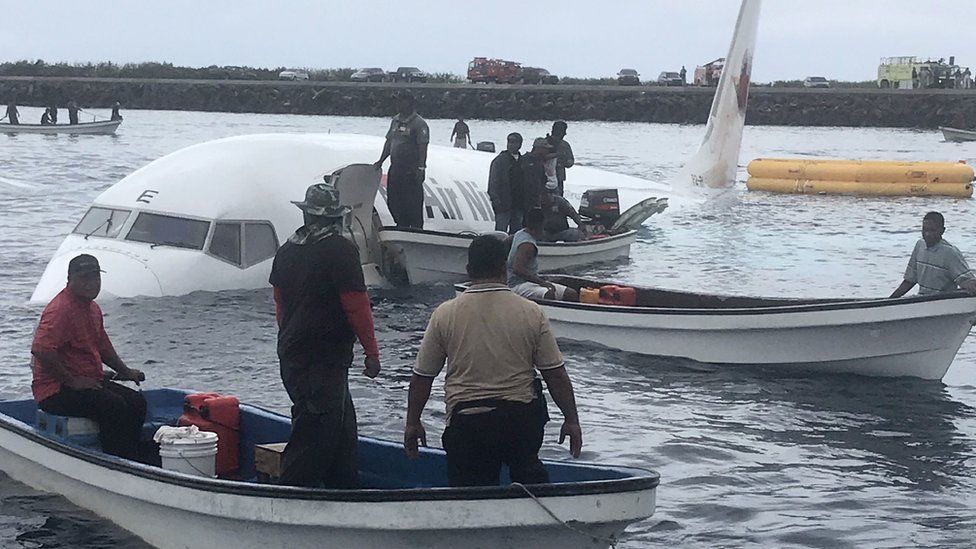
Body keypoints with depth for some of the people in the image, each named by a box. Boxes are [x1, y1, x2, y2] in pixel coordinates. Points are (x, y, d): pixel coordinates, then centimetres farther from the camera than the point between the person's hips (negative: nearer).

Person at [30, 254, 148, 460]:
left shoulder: (93, 309, 16)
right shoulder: (60, 309, -18)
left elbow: (103, 346, 31)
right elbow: (40, 350, -30)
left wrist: (125, 371, 20)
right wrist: (72, 381, -24)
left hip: (90, 381, 10)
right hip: (55, 392, -10)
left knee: (137, 402, -2)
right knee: (115, 406, -27)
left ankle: (132, 461, -2)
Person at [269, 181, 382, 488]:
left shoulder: (287, 251, 11)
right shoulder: (340, 250, -13)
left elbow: (280, 304, 19)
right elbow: (356, 305, -14)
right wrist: (372, 353, -6)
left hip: (291, 356, 9)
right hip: (325, 360, -9)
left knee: (342, 426, 17)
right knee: (315, 430, -7)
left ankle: (347, 488, 23)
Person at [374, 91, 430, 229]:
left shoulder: (419, 123, -10)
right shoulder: (396, 120, 13)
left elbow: (422, 147, -15)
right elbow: (389, 142, 20)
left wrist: (421, 168, -21)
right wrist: (381, 160, 15)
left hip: (411, 171, -8)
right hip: (395, 168, 8)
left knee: (413, 202, -3)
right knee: (393, 201, 12)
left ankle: (416, 228, 5)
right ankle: (401, 225, 26)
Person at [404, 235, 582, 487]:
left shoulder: (444, 314, -2)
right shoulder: (531, 313, -2)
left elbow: (422, 377, 4)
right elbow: (556, 374, 1)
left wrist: (412, 423, 16)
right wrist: (572, 420, 12)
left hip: (466, 422, -1)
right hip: (522, 417, 1)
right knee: (528, 472, 24)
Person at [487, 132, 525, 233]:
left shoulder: (522, 161, 9)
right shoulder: (500, 160, -4)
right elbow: (493, 182, -6)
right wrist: (496, 201, -14)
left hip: (518, 205, 5)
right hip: (504, 204, -5)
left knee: (516, 232, 10)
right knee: (501, 232, -4)